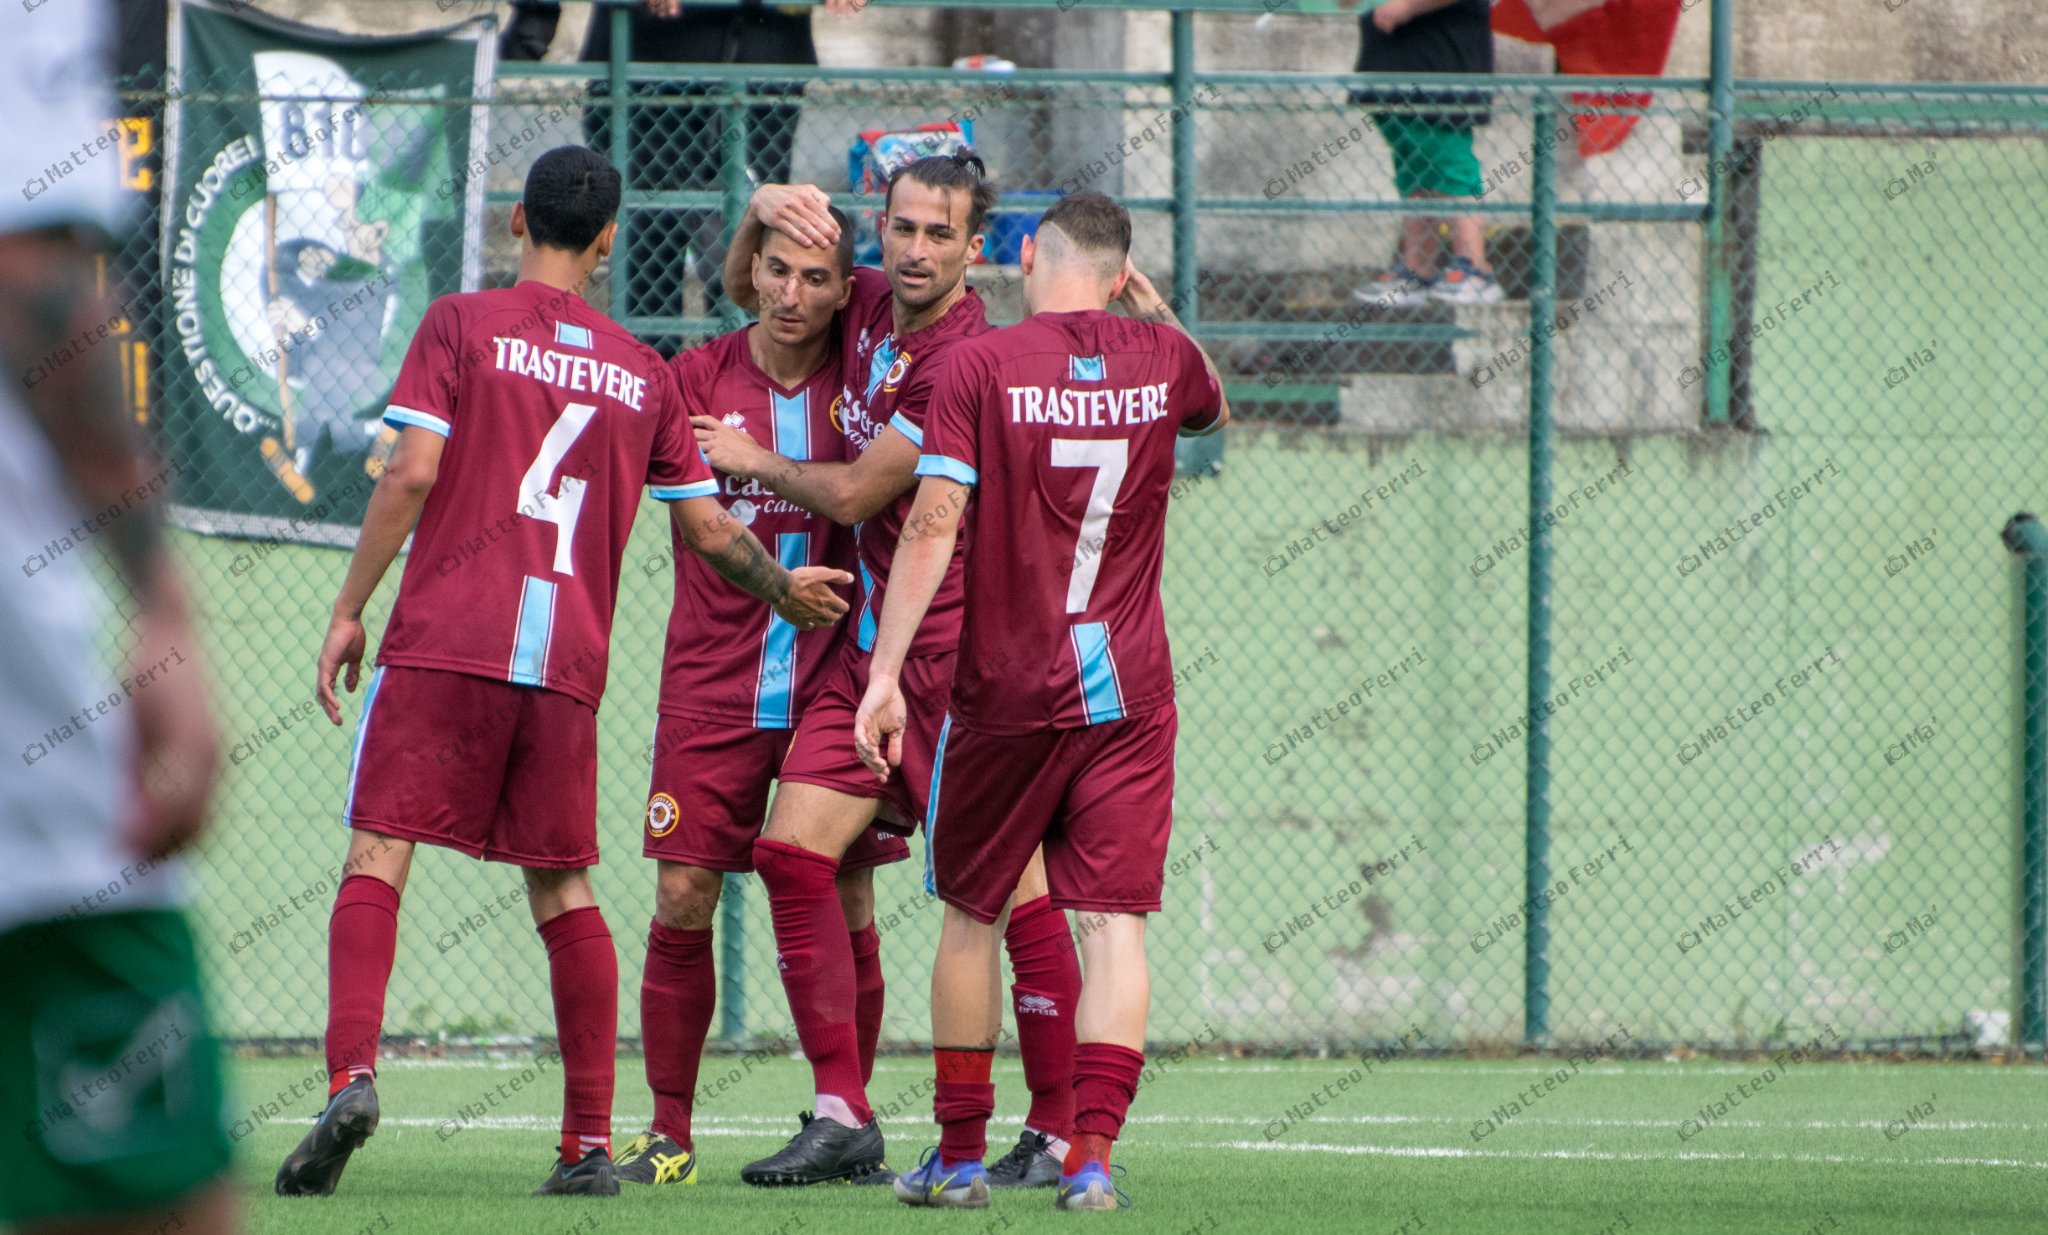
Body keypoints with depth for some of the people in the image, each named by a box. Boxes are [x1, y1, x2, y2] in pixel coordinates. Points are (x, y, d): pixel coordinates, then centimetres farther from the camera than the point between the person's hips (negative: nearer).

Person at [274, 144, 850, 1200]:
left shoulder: (461, 325, 3)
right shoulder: (644, 374, 13)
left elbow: (410, 474, -7)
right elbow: (709, 530, 17)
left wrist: (350, 609, 0)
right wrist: (786, 590, 36)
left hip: (445, 639, -3)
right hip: (566, 662, 3)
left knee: (378, 856, -4)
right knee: (563, 890, 9)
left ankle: (352, 1073, -25)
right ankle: (591, 1143, 7)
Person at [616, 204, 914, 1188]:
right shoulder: (698, 377, 1)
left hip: (836, 681, 0)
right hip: (714, 689, 0)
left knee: (844, 907, 0)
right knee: (682, 901, -5)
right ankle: (668, 1134, 4)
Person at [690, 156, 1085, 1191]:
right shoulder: (870, 305, 8)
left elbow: (854, 494, -14)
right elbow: (750, 289, 27)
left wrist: (755, 462, 5)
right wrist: (764, 212, 5)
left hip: (959, 650, -8)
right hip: (871, 645, 8)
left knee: (1007, 882, -7)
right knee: (792, 851, -2)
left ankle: (1057, 1135, -1)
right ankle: (843, 1119, 0)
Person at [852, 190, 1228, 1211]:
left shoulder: (980, 367, -7)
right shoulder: (1159, 357, 2)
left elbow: (933, 524, -13)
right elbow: (1214, 408, 28)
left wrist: (886, 673, -13)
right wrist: (1150, 305, 26)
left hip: (1004, 694, -1)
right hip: (1128, 694, 1)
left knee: (970, 914, 13)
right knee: (1114, 922, -1)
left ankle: (959, 1154, 17)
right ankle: (1091, 1157, -12)